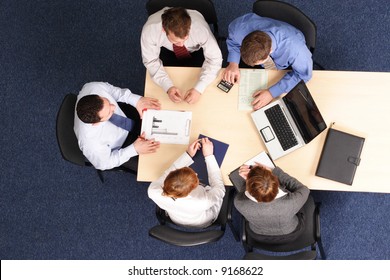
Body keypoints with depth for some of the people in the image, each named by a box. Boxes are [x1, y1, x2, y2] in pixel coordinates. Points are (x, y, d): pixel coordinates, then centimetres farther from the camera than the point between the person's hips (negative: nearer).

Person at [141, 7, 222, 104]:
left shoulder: (200, 27, -40)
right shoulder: (150, 29, -38)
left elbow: (215, 59, -29)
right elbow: (151, 61, -23)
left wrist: (199, 89, -40)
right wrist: (168, 86, -37)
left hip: (196, 50, 0)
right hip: (167, 50, 0)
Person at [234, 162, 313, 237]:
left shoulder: (239, 202, -38)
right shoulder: (290, 204, -44)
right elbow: (304, 190, -19)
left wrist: (248, 180, -25)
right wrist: (275, 171, -21)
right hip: (290, 233, -2)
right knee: (309, 200, 24)